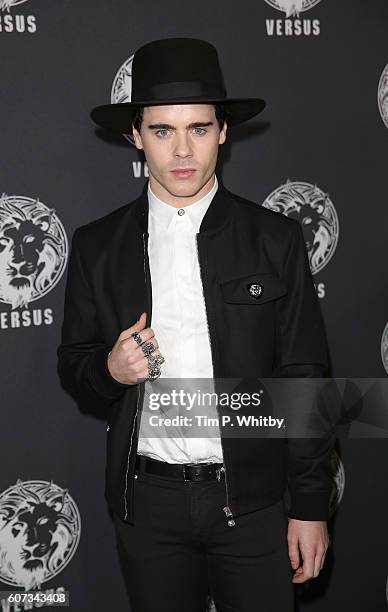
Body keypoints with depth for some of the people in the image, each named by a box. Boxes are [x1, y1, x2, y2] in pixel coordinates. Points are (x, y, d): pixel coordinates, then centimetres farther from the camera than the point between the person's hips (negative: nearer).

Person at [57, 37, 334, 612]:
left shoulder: (276, 239, -4)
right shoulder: (96, 245, 0)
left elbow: (304, 380, -2)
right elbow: (74, 366, 6)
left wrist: (311, 506, -3)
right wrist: (111, 371, -17)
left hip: (253, 499, -1)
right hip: (148, 501, 1)